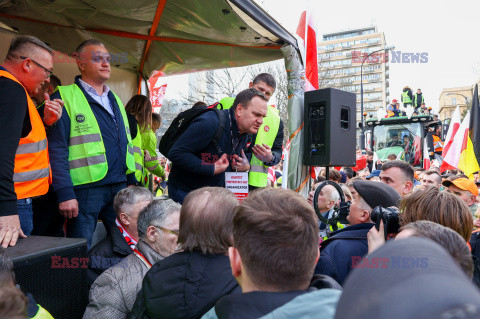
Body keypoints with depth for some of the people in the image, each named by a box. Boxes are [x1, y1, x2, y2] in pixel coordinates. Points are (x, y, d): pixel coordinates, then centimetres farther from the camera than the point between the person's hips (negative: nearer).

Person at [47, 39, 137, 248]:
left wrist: (132, 181, 16)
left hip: (119, 186, 7)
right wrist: (65, 193, -16)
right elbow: (56, 150, -10)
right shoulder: (65, 97, -4)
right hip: (84, 189, -6)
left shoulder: (115, 100, 18)